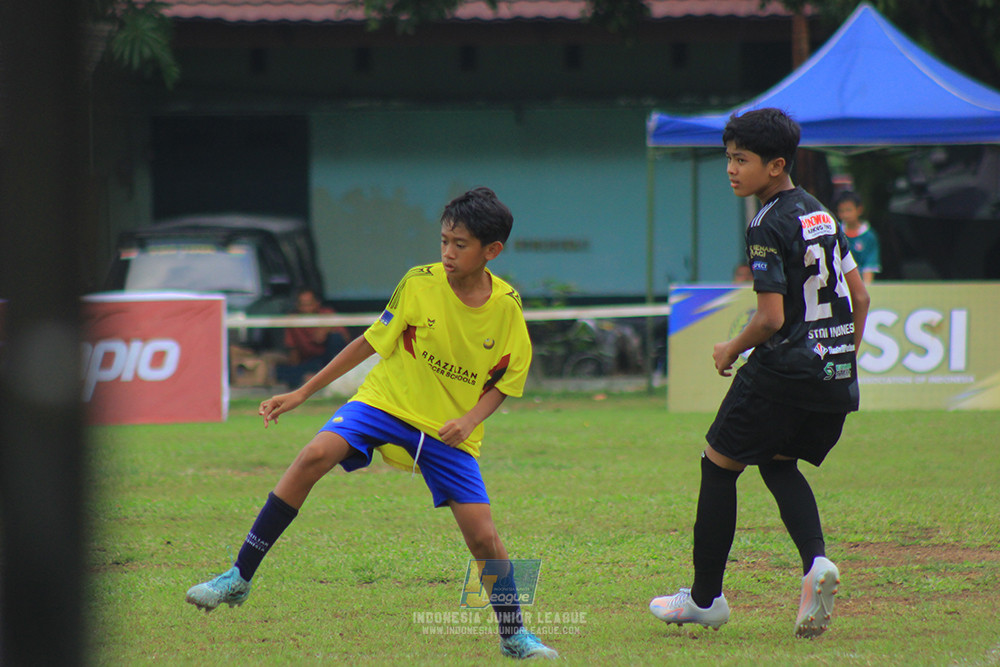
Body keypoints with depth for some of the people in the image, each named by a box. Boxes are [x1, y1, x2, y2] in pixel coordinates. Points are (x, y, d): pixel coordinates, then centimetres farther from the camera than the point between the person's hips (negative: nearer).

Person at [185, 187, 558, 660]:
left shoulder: (506, 307, -8)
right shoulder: (419, 284, -10)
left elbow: (504, 380, 5)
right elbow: (372, 342, 1)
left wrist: (470, 419, -15)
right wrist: (301, 393, 3)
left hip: (449, 430, 1)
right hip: (386, 401, -1)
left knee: (483, 538, -8)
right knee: (315, 456, -27)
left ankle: (513, 634, 19)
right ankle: (239, 577, -21)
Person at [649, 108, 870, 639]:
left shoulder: (768, 227, -14)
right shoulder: (821, 214, 12)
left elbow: (772, 318, -19)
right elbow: (860, 297, 16)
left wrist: (731, 350, -2)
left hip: (784, 371, -8)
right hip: (836, 376, 8)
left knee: (719, 464, 8)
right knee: (779, 463, 23)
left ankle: (706, 598, 14)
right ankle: (816, 563, -3)